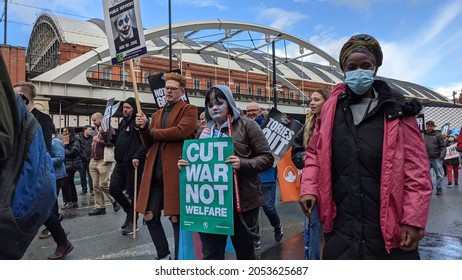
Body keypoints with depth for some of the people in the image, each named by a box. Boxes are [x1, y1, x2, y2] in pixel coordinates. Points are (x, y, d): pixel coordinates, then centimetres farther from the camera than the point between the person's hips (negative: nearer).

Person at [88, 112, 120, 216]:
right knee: (96, 186, 6)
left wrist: (99, 140, -16)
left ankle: (115, 201, 13)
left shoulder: (108, 129, -7)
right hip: (94, 161, 8)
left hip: (103, 160, -8)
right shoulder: (96, 129, 18)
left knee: (103, 184, -8)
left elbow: (111, 142, -20)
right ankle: (100, 207, 13)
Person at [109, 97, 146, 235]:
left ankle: (132, 221, 17)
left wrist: (137, 156, -24)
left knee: (133, 193, 2)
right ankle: (129, 211, 29)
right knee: (114, 189, 7)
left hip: (133, 164, -8)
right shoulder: (122, 122, 17)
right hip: (120, 163, 8)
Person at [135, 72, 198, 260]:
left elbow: (181, 131, -19)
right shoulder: (157, 114, 20)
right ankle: (163, 255, 30)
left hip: (176, 171, -6)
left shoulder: (189, 110, 1)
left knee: (176, 218, 1)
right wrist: (144, 128, -3)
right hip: (155, 172, 7)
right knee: (149, 217, 9)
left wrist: (154, 132, -4)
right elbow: (148, 144, 17)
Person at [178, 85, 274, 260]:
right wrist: (186, 164, -1)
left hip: (242, 200, -3)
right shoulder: (206, 131, 13)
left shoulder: (247, 126, -2)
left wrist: (242, 164, -23)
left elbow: (267, 158, -7)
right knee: (210, 255, 5)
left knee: (245, 251, 14)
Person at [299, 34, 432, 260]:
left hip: (389, 228, -2)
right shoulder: (330, 109, 4)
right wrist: (309, 189, -2)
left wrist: (413, 220, -9)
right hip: (341, 227, 2)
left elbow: (416, 169, -5)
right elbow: (314, 153, 12)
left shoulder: (397, 111, -3)